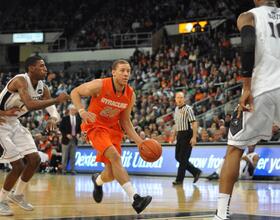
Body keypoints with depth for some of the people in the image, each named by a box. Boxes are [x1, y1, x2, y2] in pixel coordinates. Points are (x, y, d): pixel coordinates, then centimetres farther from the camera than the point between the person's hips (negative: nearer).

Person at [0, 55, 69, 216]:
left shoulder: (42, 87, -1)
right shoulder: (20, 81, -26)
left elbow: (51, 106, 0)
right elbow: (30, 105, -41)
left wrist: (54, 119, -23)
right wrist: (56, 100, -38)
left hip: (14, 124, 8)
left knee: (34, 159, 5)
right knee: (18, 165, -9)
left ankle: (18, 195, 23)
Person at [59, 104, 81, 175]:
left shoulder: (78, 119, 7)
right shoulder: (65, 118, -2)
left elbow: (80, 128, 15)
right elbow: (61, 128, -2)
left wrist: (78, 134, -4)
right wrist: (66, 135, -13)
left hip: (74, 140, 3)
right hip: (66, 139, -3)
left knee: (73, 156, 4)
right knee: (65, 156, 1)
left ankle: (72, 170, 7)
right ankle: (63, 170, 7)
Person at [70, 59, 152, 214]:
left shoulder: (130, 95, -8)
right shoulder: (99, 85, -21)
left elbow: (125, 121, 3)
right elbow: (75, 92, -9)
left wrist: (139, 141, -7)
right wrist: (82, 111, -25)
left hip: (113, 128, 5)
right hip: (95, 126, -5)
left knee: (111, 174, 3)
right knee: (115, 156, -29)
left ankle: (98, 181, 42)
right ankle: (134, 198, -35)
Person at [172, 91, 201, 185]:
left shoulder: (188, 109, -11)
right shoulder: (176, 109, 14)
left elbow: (194, 123, -16)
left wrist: (194, 137, -23)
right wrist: (174, 136, 21)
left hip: (187, 135, -8)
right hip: (180, 135, 8)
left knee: (183, 158, -6)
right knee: (178, 157, 9)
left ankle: (179, 179, 0)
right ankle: (196, 171, 20)